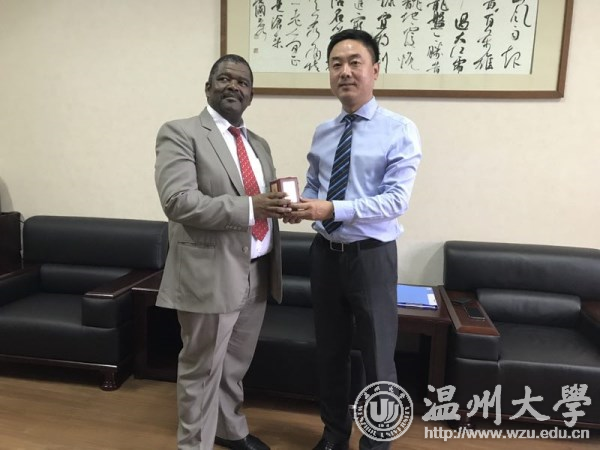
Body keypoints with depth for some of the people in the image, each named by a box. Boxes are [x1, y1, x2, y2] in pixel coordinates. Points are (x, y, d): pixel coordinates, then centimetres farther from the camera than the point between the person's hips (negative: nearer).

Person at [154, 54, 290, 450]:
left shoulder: (259, 144, 15)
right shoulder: (180, 133, -7)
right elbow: (178, 201, -19)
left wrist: (279, 205, -6)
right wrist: (249, 207, -26)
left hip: (257, 273, 7)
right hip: (210, 275, -7)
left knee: (236, 364, 22)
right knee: (202, 369, 8)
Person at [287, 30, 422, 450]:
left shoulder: (400, 130, -9)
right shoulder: (322, 132, 8)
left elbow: (397, 200, -18)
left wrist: (332, 209, -28)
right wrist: (300, 205, -11)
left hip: (371, 255, -5)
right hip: (325, 253, 5)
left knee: (378, 356, 9)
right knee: (330, 350, 18)